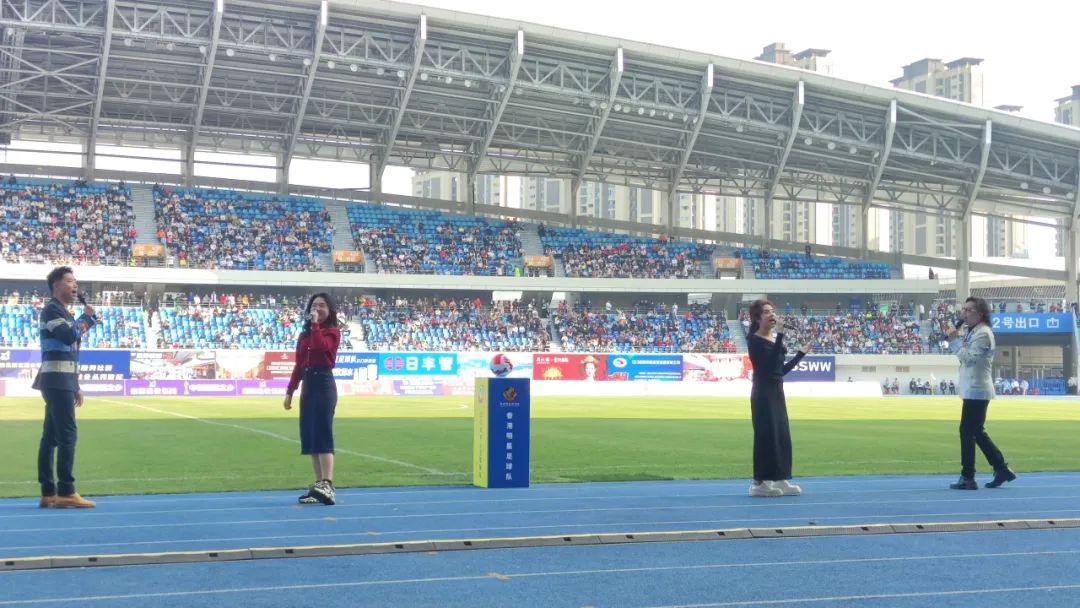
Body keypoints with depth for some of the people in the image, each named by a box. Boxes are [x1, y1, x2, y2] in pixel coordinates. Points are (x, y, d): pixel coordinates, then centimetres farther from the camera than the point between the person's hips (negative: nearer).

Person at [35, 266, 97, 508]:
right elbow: (69, 336, -24)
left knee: (51, 436, 8)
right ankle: (66, 492, -15)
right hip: (57, 381, -10)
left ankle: (48, 493, 10)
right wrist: (87, 317, -8)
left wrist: (75, 387, 22)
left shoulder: (64, 313, 22)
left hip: (62, 382, 10)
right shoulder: (52, 309, -8)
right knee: (68, 434, -13)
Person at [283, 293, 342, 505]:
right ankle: (319, 484, 11)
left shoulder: (333, 332, -3)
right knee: (309, 436, 6)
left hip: (324, 384, -7)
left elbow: (320, 345, -25)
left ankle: (328, 485, -21)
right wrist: (289, 391, 11)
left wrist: (316, 324, -13)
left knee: (322, 433, -15)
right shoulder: (304, 335, 16)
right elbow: (298, 365, 16)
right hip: (307, 386, 7)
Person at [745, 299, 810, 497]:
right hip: (762, 392, -9)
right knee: (766, 435, -9)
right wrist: (780, 335, -30)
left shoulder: (776, 340, 14)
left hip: (777, 391, 9)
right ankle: (760, 482, -4)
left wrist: (801, 354, 17)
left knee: (782, 435, 9)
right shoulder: (754, 340, -10)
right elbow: (770, 360, -25)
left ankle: (780, 480, 15)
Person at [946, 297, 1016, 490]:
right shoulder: (971, 331, 16)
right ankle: (1001, 469, 20)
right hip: (973, 390, 10)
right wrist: (957, 337, 3)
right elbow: (965, 356, 16)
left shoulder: (983, 333, -15)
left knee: (967, 431, -8)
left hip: (976, 390, -10)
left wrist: (955, 340, -16)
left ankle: (967, 478, -5)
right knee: (976, 432, 14)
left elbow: (969, 358, -21)